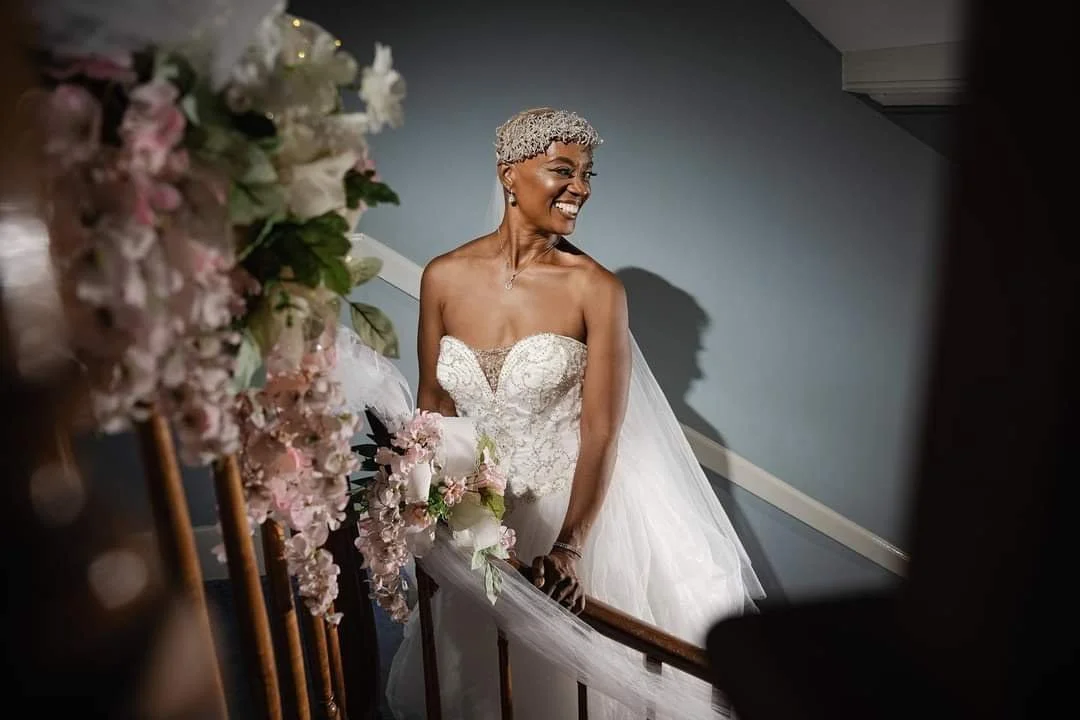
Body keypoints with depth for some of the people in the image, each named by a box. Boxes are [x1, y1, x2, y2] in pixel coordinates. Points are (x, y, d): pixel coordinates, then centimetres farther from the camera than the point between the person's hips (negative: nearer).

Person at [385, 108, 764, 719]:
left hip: (576, 501, -3)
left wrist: (567, 548, -22)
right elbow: (433, 404, 3)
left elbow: (600, 429, -15)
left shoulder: (596, 288, -14)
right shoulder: (444, 277, -6)